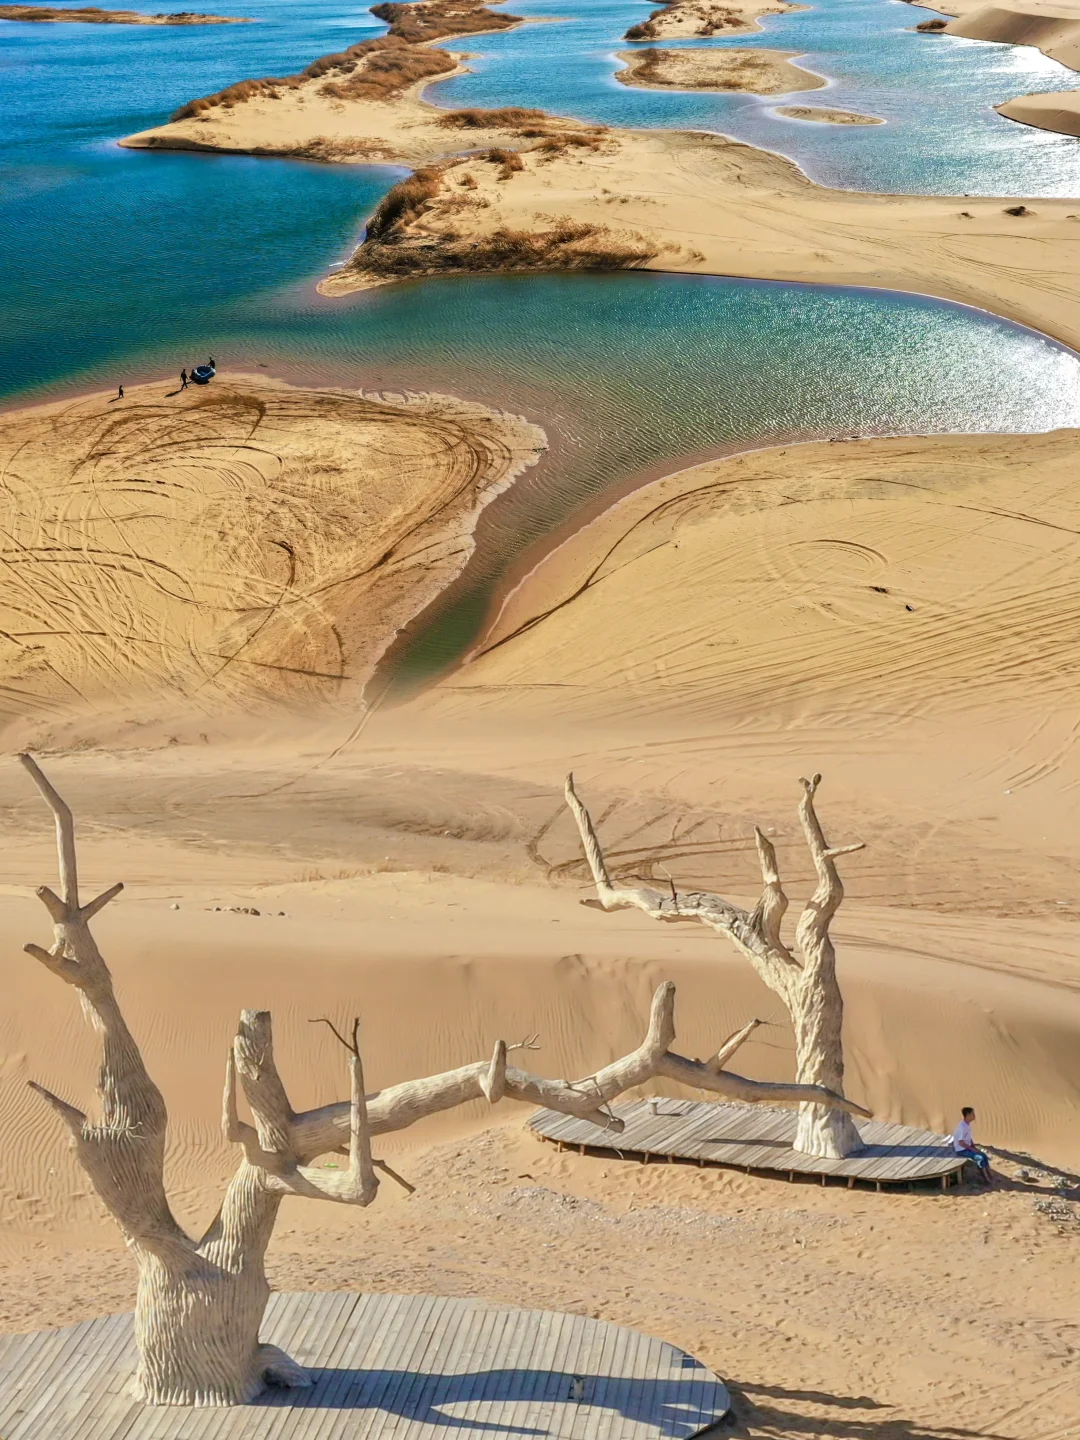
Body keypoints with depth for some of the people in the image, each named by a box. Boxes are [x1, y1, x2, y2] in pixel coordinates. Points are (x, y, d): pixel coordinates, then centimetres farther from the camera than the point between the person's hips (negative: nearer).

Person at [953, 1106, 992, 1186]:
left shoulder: (968, 1125, 6)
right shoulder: (962, 1127, -24)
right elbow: (961, 1142, -23)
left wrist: (975, 1147, 3)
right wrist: (972, 1149, -18)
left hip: (968, 1148, 9)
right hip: (961, 1150, -9)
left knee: (984, 1155, -6)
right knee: (980, 1157, -20)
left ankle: (988, 1176, -4)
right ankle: (986, 1178, -9)